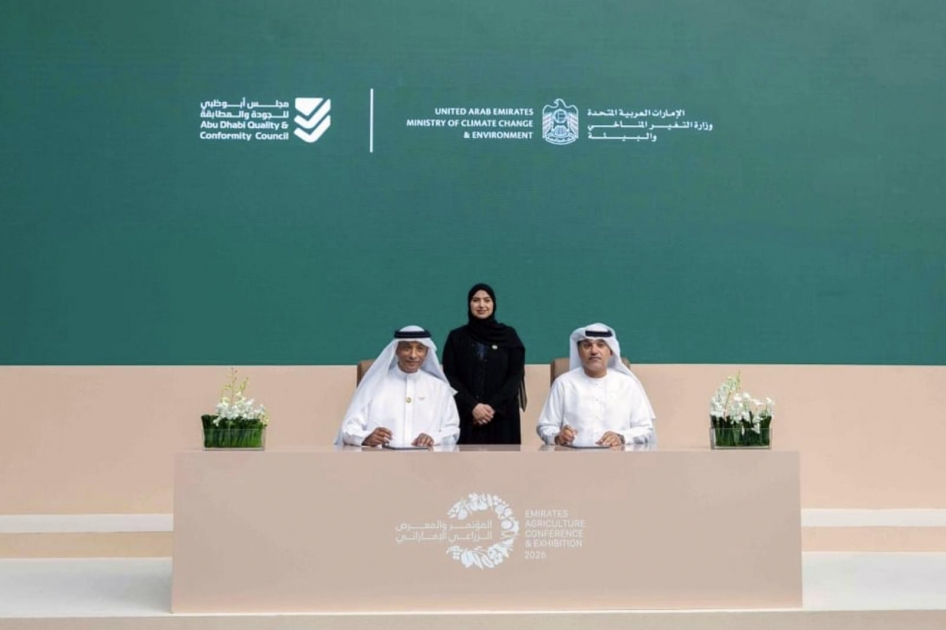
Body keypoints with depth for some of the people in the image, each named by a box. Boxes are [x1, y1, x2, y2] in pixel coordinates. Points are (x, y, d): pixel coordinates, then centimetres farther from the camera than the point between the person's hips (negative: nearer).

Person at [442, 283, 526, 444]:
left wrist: (494, 406, -12)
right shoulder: (456, 337, 7)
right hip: (467, 415, 0)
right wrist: (472, 406, -12)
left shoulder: (508, 335, 6)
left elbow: (516, 375, 0)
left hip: (502, 415, 0)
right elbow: (450, 377, 2)